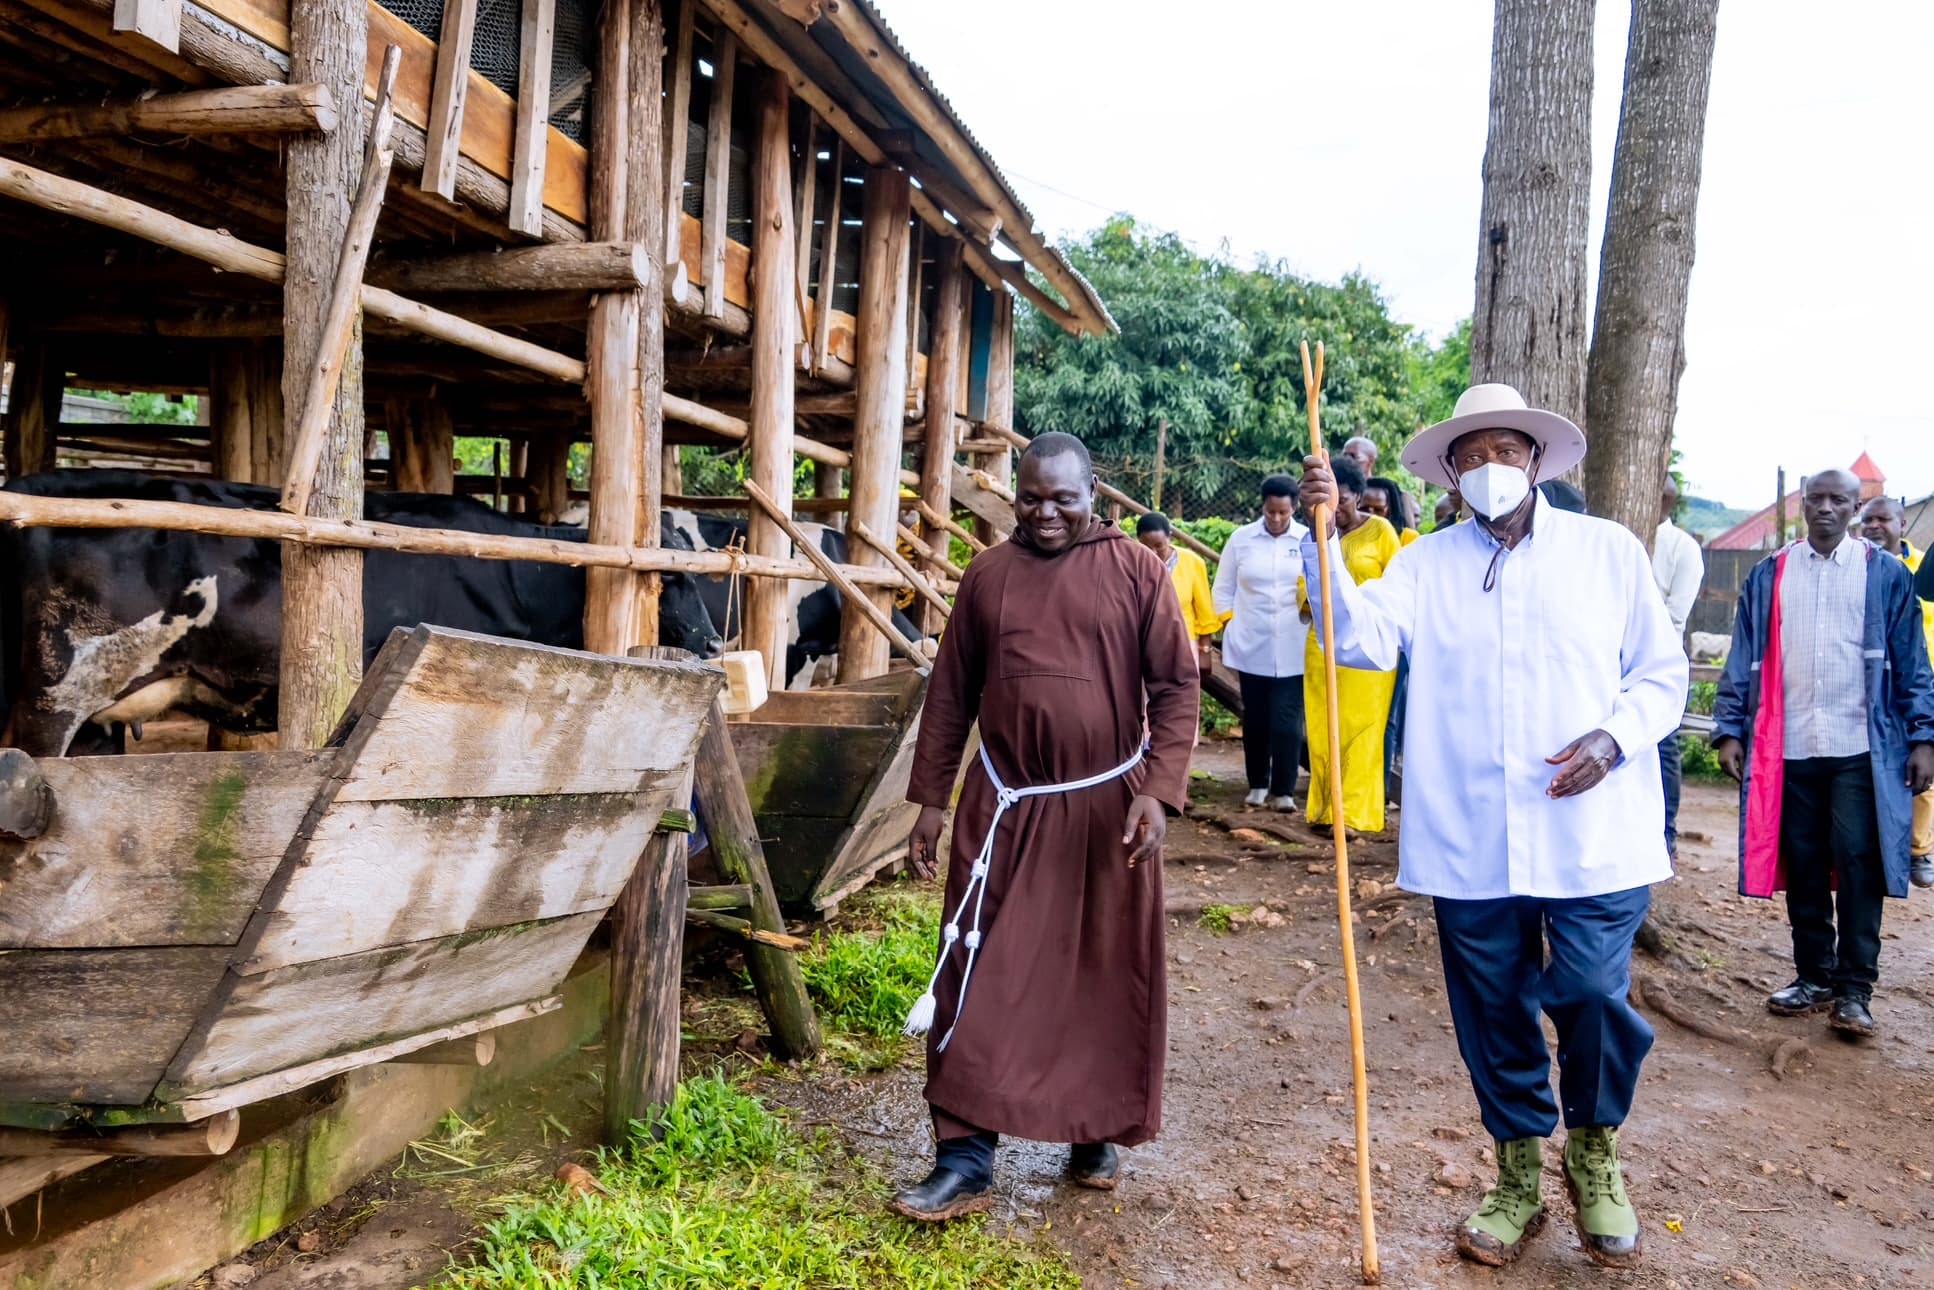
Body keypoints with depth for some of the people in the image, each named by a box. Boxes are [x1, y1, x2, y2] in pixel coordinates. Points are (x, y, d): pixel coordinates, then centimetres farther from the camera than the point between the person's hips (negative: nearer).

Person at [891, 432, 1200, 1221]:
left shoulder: (1137, 572, -3)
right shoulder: (988, 575, 4)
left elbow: (1176, 688, -3)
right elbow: (950, 694, 8)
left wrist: (1157, 791, -14)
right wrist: (930, 799, 6)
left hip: (1106, 808, -1)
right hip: (1005, 808, 2)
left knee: (1107, 980, 11)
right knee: (981, 982, 2)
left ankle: (1098, 1134, 31)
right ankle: (966, 1161, 11)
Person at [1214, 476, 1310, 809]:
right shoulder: (1241, 538, 2)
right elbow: (1223, 590, 8)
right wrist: (1231, 630, 4)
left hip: (1293, 651, -2)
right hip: (1251, 648, 2)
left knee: (1287, 721, -6)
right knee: (1255, 720, 10)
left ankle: (1284, 790, 3)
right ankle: (1258, 785, 24)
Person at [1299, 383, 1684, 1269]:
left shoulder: (1609, 551, 5)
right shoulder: (1426, 564, 6)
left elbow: (1662, 674, 8)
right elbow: (1363, 639, -10)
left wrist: (1613, 737, -11)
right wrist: (1323, 539, -20)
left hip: (1592, 837, -1)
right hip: (1470, 845, 1)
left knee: (1594, 1000, -5)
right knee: (1495, 1013, 12)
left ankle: (1594, 1153, 27)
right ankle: (1518, 1179, 33)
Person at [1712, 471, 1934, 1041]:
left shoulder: (1887, 575, 5)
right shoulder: (1767, 576, 9)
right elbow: (1743, 659, 8)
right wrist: (1729, 730, 0)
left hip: (1861, 749, -2)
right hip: (1788, 749, 2)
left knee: (1857, 863, -5)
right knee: (1803, 867, 8)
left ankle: (1854, 989, 4)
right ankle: (1814, 976, 21)